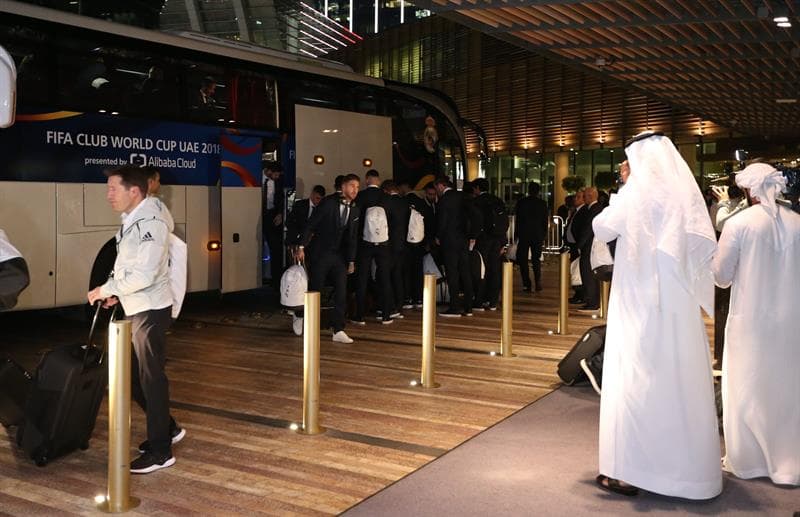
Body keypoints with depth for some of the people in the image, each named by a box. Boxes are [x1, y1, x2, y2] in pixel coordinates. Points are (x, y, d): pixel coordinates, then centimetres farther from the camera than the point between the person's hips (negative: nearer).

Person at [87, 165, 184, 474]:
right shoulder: (132, 220, 11)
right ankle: (167, 429, 31)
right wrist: (115, 292, 5)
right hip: (135, 309, 9)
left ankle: (160, 452, 11)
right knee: (132, 375, 16)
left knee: (151, 378, -1)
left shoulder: (150, 222, -20)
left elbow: (143, 275, -26)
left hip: (151, 310, -9)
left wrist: (106, 289, -15)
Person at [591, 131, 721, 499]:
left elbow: (600, 228, -2)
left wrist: (620, 192, 9)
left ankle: (629, 471, 2)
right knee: (680, 384, 12)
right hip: (680, 307, 5)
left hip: (641, 306, -5)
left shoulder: (637, 193, -9)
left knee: (634, 382, 0)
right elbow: (705, 248, 5)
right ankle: (686, 466, 21)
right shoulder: (686, 192, 5)